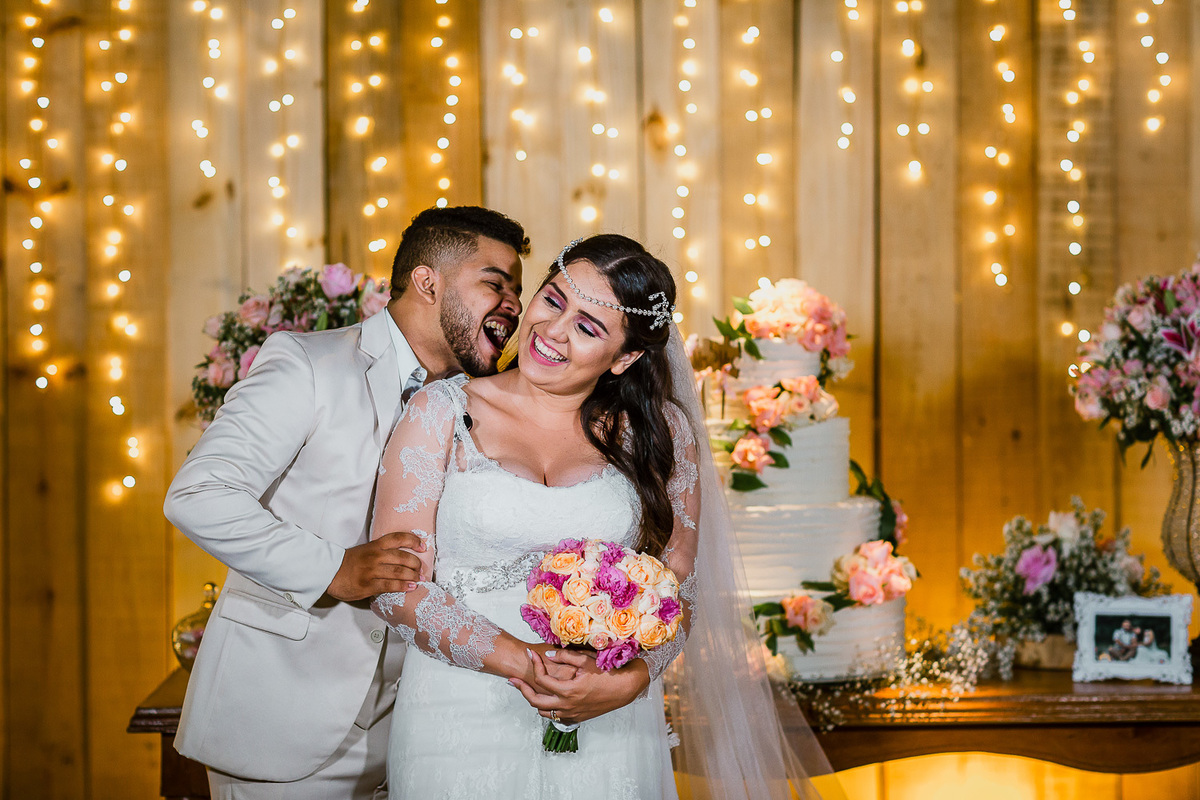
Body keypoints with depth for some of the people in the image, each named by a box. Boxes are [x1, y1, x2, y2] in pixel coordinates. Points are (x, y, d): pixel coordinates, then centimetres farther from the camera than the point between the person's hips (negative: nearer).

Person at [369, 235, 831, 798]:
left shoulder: (658, 431, 4)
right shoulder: (442, 413, -2)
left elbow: (680, 587, 3)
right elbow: (396, 586, -7)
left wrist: (630, 679, -17)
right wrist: (521, 663, -19)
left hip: (609, 727, 1)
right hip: (461, 725, -1)